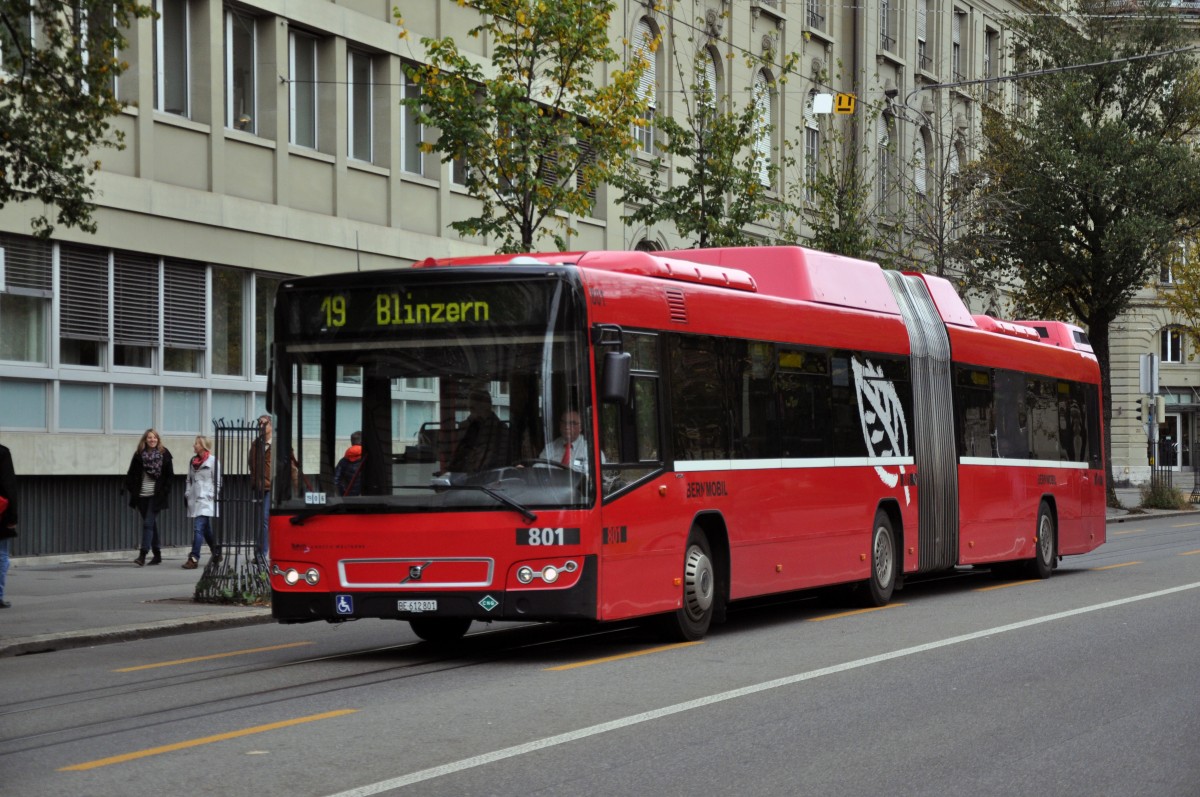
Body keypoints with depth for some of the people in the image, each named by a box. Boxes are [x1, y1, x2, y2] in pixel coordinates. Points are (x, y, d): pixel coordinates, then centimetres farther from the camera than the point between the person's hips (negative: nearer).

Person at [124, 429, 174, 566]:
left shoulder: (164, 454, -1)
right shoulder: (139, 454, 5)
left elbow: (170, 475, 0)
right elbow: (131, 474, 7)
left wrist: (165, 491, -8)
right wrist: (131, 489, -2)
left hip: (156, 495, -4)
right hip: (142, 494, 4)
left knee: (148, 523, -10)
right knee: (151, 524, 11)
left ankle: (142, 555, -13)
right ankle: (157, 555, 19)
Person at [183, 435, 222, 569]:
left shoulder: (213, 461, -6)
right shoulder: (193, 461, 14)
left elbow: (217, 482, -5)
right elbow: (189, 479, 21)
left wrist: (211, 495, -10)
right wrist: (187, 493, 11)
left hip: (206, 500, -7)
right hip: (194, 500, 7)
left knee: (198, 528, -15)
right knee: (206, 530, 13)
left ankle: (194, 558, -18)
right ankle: (216, 554, 27)